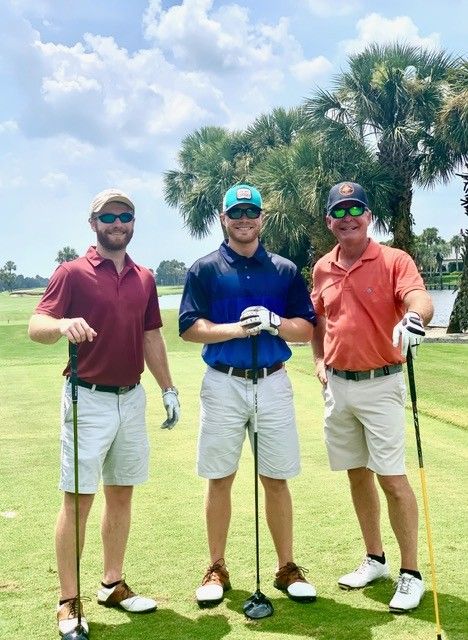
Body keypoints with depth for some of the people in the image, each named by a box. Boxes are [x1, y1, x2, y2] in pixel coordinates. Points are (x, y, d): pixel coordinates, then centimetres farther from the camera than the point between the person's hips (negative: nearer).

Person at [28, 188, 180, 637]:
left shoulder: (144, 278, 12)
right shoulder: (72, 272, -5)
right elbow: (36, 326, -15)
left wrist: (168, 388, 14)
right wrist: (62, 325, -37)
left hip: (132, 398, 6)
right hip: (88, 400, -5)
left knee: (121, 494, 12)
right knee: (78, 498, -2)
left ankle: (113, 584, 26)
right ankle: (68, 602, 9)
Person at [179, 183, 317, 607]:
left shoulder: (285, 270, 8)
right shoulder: (205, 269, 3)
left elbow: (307, 329, 5)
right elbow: (190, 327, -4)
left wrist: (274, 323, -14)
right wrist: (237, 328, -18)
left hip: (273, 383, 1)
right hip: (223, 384, -1)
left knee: (277, 479, 7)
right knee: (220, 478, 7)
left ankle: (287, 567, 20)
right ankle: (217, 568, 20)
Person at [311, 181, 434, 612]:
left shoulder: (394, 261, -8)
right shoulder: (322, 269, 8)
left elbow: (421, 299, -26)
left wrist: (414, 317, -48)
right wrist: (320, 360, 10)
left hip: (380, 385, -5)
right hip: (338, 385, 6)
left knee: (391, 477, -4)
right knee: (357, 474, 14)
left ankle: (411, 573, 10)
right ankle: (374, 559, 30)